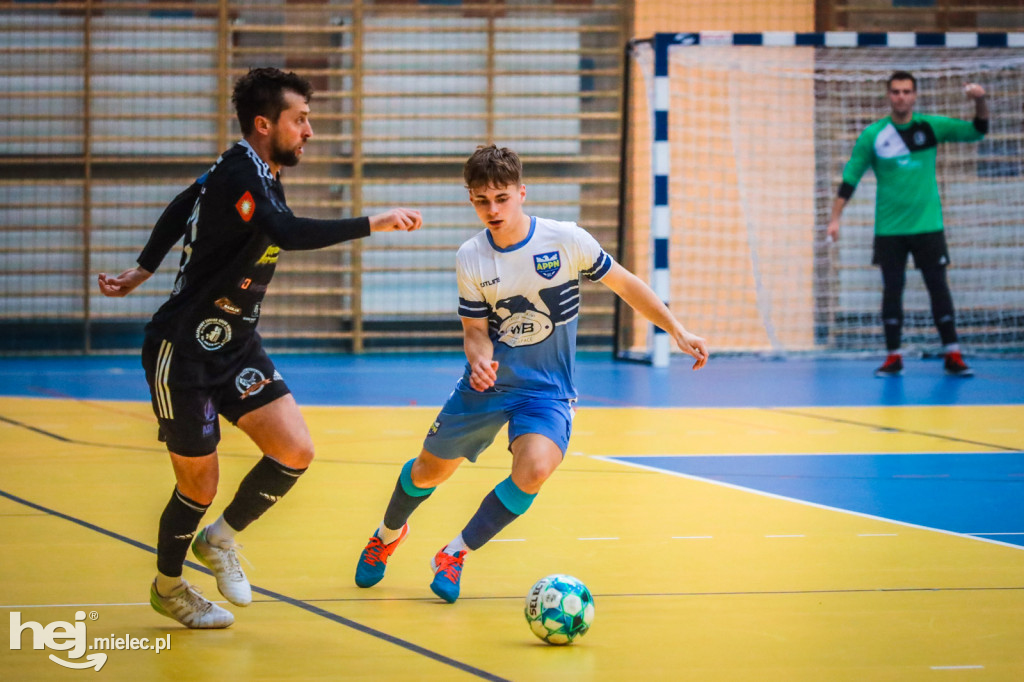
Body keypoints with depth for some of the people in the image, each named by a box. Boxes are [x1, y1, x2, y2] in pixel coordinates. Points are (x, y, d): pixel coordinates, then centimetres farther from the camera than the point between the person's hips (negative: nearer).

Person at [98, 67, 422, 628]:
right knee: (200, 486, 3)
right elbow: (289, 233, -41)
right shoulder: (238, 175, -23)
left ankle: (220, 540, 17)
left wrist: (142, 271, 30)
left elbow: (182, 208, 23)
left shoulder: (256, 173, 7)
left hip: (235, 346, 8)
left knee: (295, 452, -7)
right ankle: (168, 586, 30)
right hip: (184, 353, -8)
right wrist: (374, 223, -45)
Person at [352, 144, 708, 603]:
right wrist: (479, 358, -25)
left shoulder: (565, 240, -13)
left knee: (534, 470, -28)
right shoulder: (470, 259, -8)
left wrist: (678, 331, -3)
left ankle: (455, 556, -8)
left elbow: (625, 284, -1)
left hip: (547, 389, -2)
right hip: (489, 381, 2)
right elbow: (475, 329, -2)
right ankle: (389, 534, 47)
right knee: (430, 470, 13)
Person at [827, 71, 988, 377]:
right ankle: (893, 357, 10)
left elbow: (977, 130, 1)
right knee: (892, 291, 2)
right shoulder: (873, 135, -2)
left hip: (927, 225, 0)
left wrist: (980, 102, -18)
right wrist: (835, 219, -5)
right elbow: (850, 178, 0)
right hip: (889, 229, 0)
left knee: (938, 288, -1)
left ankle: (953, 356, 3)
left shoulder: (931, 126, 0)